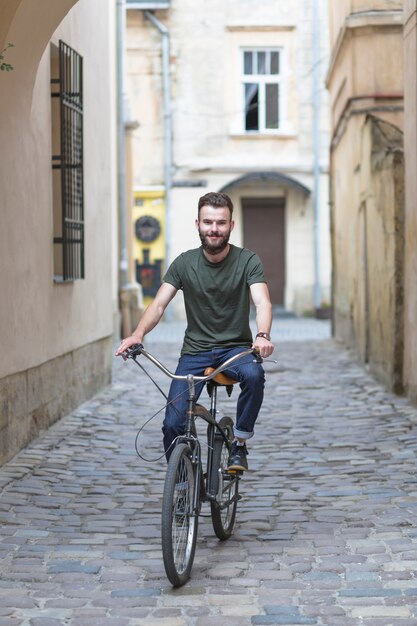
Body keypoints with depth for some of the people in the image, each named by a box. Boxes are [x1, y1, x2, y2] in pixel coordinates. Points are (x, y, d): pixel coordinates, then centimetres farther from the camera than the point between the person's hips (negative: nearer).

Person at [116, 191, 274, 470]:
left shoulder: (247, 261, -7)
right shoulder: (184, 263, -2)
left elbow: (262, 302, -21)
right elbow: (159, 304, -9)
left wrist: (263, 336, -44)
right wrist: (138, 335, -30)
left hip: (235, 348, -1)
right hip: (195, 351, 1)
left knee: (254, 374, -36)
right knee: (173, 424, -13)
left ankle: (240, 444, -13)